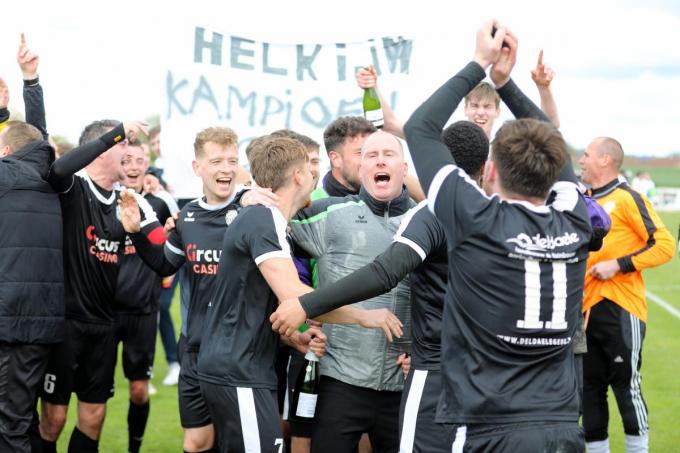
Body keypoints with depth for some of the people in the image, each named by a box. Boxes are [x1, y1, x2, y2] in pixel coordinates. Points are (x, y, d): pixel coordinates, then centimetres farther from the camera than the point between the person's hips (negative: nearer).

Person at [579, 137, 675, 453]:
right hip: (588, 310, 7)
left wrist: (618, 265, -17)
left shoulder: (627, 199, -8)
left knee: (626, 385, -2)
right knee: (589, 388, 9)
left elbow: (664, 245, -13)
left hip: (620, 310, -7)